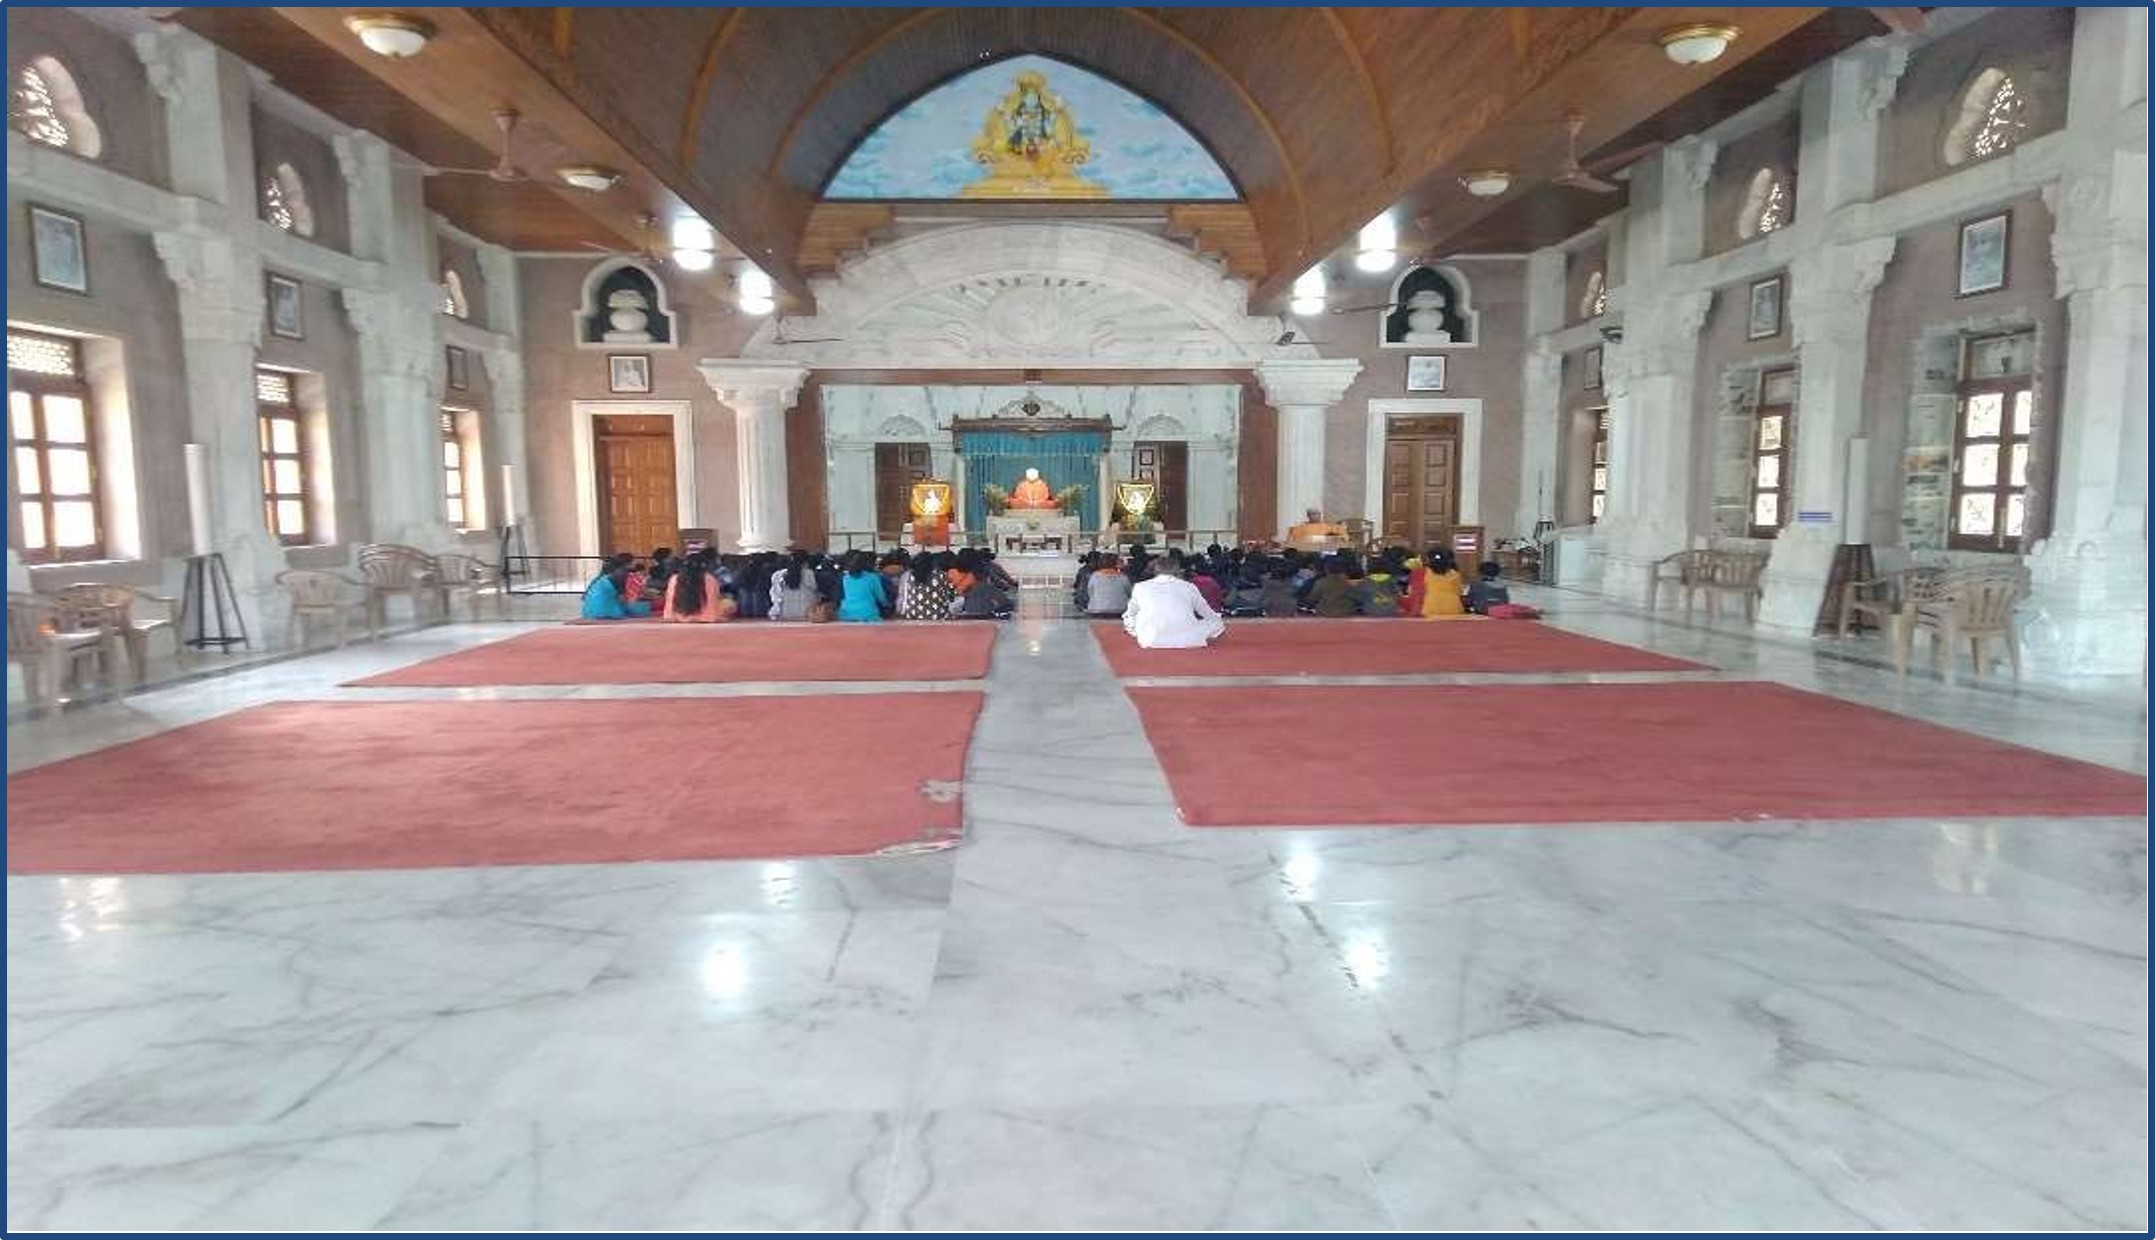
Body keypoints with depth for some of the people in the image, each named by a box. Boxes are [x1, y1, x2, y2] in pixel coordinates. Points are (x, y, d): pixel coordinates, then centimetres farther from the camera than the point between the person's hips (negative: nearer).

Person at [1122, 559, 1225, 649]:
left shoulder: (1140, 587, 11)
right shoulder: (1188, 586, 9)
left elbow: (1129, 614, 27)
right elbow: (1207, 613, 23)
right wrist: (1219, 622, 43)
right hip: (1187, 641, -1)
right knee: (1218, 623, 21)